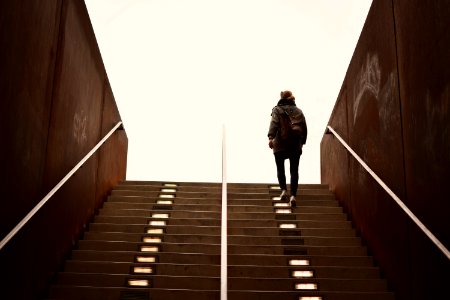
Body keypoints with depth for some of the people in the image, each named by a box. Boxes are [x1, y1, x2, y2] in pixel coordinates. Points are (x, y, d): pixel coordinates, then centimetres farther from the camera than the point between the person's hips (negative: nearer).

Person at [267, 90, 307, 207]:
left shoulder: (277, 110, 1)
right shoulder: (298, 111, 11)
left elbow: (274, 123, -16)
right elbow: (304, 127, 11)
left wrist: (271, 137, -26)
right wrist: (302, 141, 21)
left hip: (280, 145, -2)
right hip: (295, 145, 2)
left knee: (280, 169, 13)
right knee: (294, 171, 2)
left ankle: (283, 190, -2)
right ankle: (293, 195, -10)